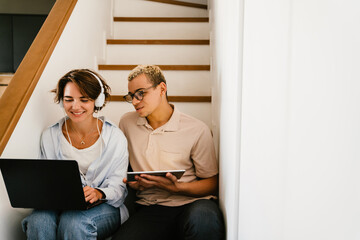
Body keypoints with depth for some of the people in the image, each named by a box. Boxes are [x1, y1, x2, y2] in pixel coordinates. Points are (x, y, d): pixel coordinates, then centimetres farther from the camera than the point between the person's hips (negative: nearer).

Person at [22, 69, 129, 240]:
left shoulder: (115, 137, -3)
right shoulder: (49, 136, 6)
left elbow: (119, 187, -4)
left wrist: (99, 193, -26)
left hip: (102, 207, -2)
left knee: (73, 221, -34)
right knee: (39, 221, -31)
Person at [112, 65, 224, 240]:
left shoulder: (197, 130, -3)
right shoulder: (127, 123, 10)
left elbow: (212, 183, 1)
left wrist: (176, 187, -16)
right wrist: (130, 183, 1)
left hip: (192, 202, -1)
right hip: (150, 208, 2)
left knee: (203, 221, -37)